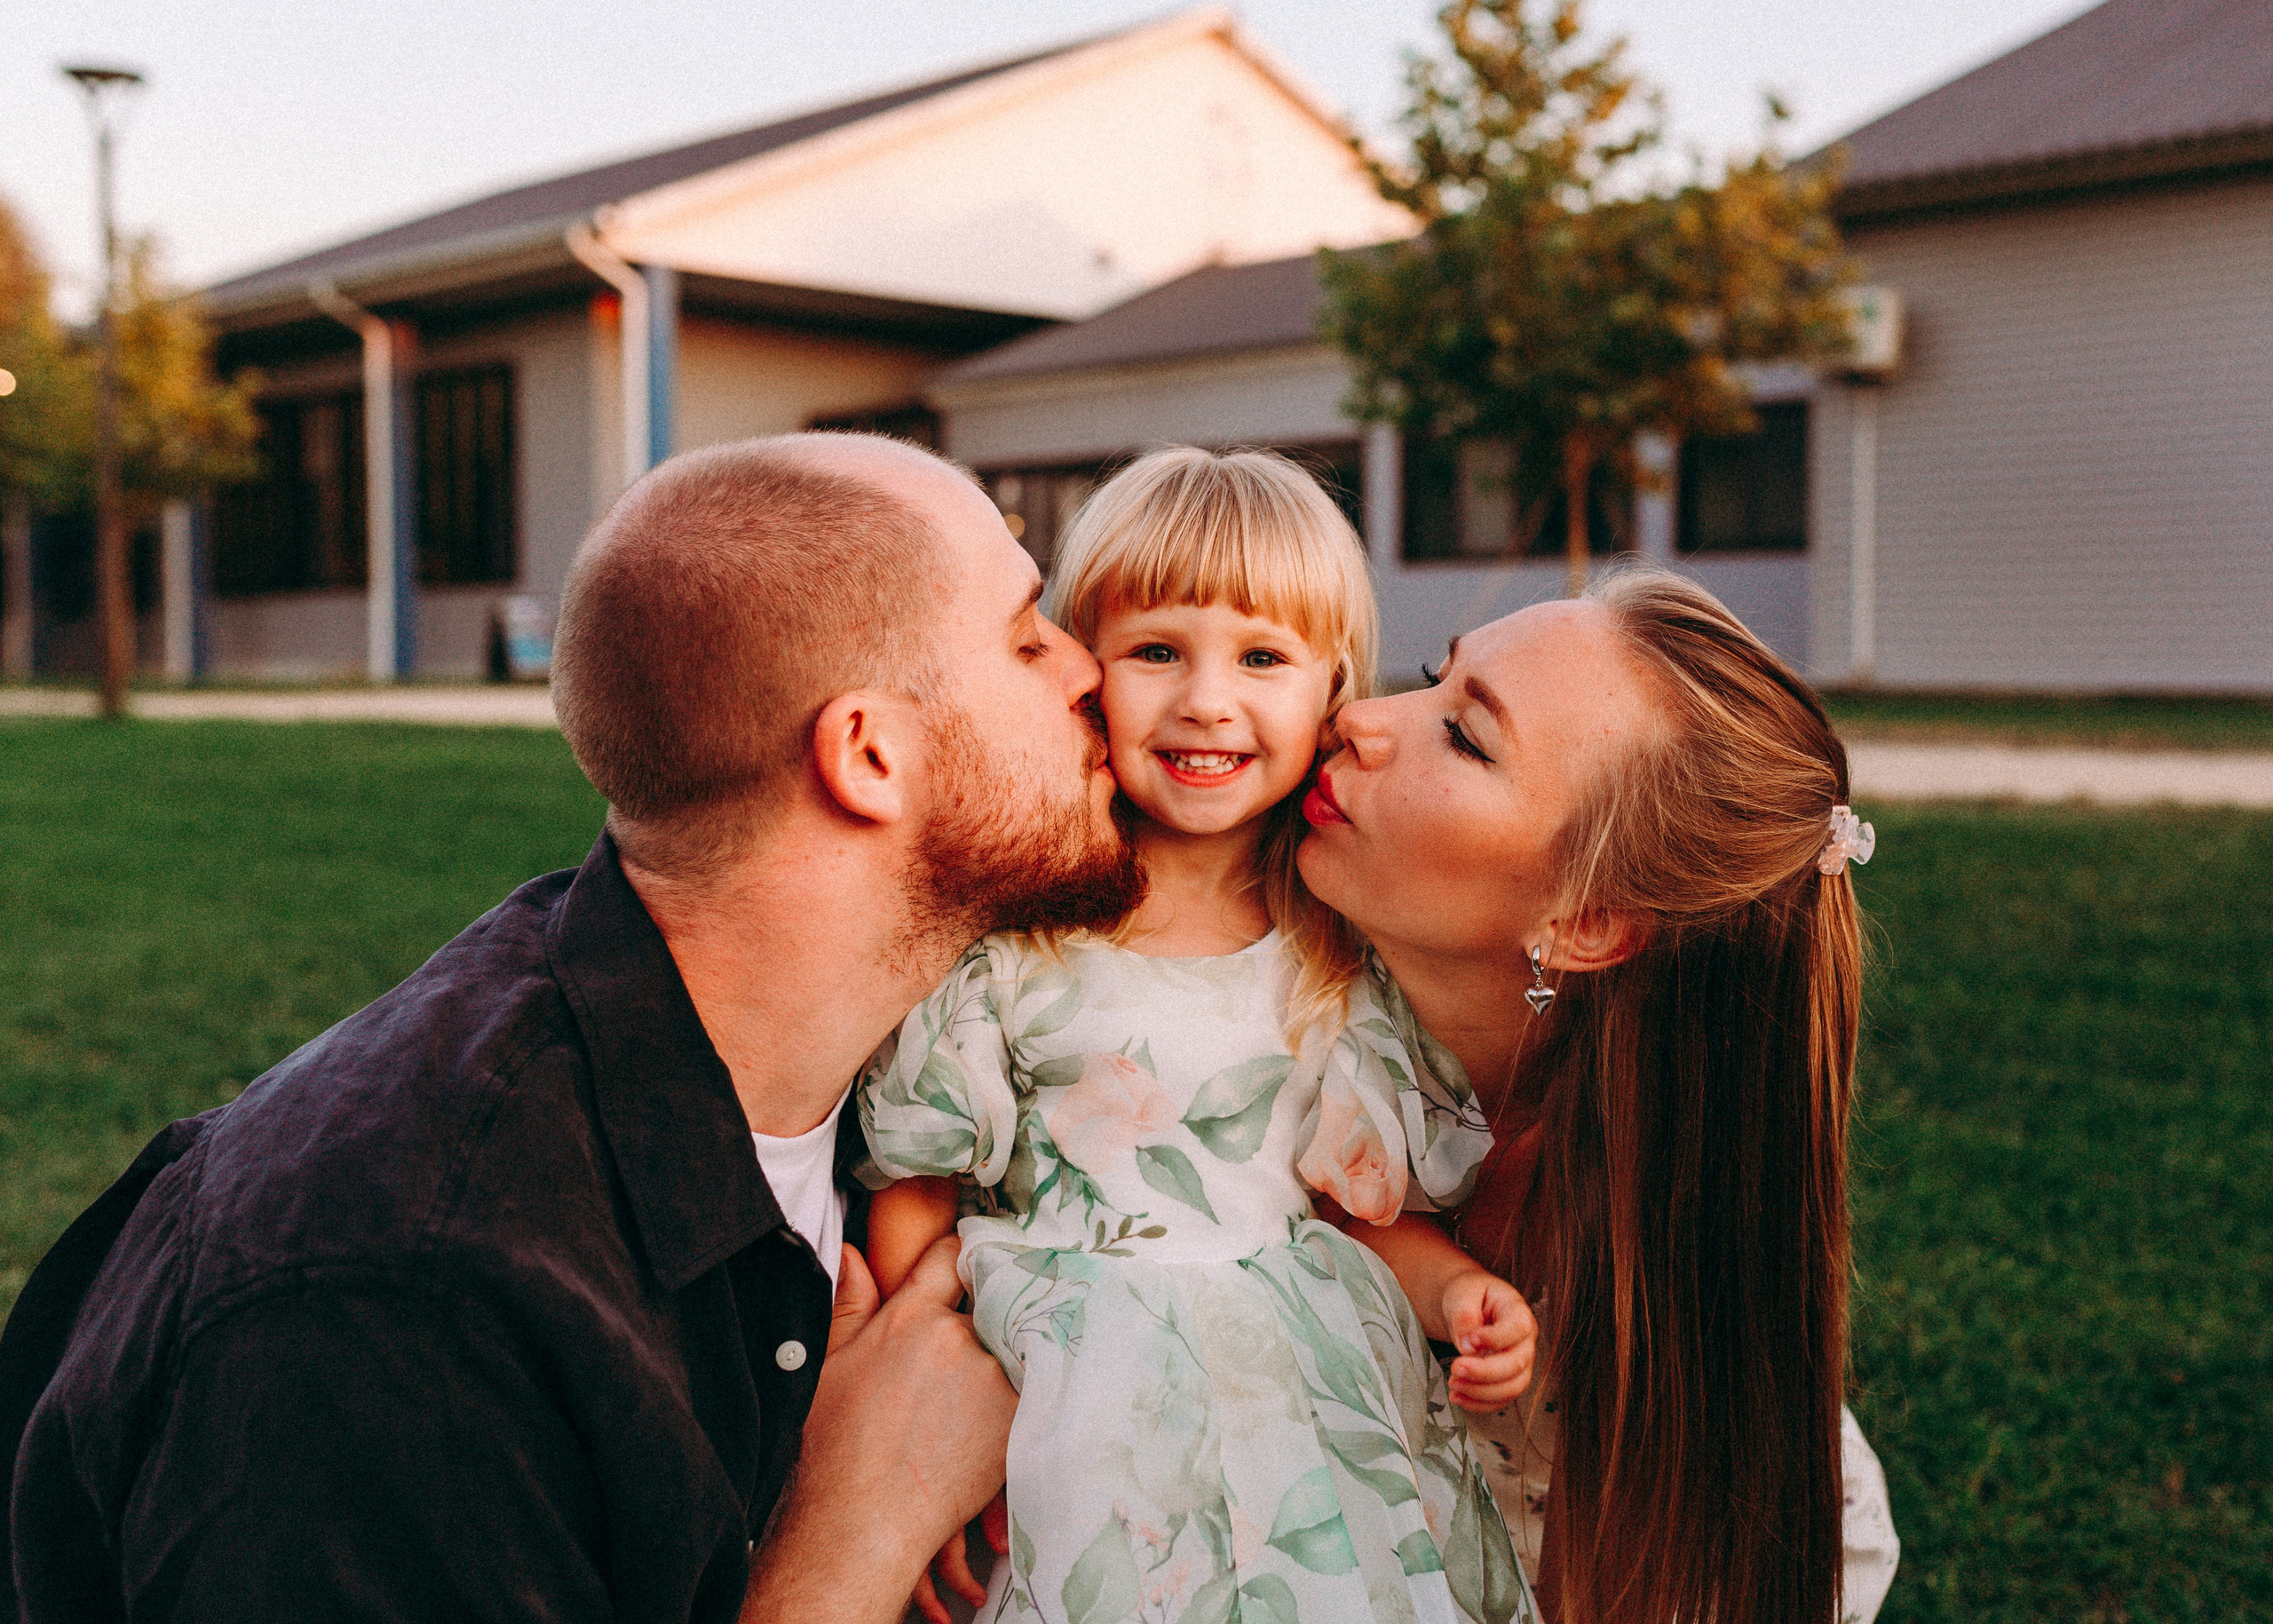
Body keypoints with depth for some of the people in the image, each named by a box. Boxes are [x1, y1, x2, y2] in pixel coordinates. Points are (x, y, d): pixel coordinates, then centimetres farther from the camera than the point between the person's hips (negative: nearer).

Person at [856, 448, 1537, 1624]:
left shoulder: (1354, 952, 1)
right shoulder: (1005, 942, -9)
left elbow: (1379, 1195, 10)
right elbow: (912, 1208, -2)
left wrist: (1453, 1301, -9)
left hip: (1319, 1419, 3)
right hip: (1089, 1430, -2)